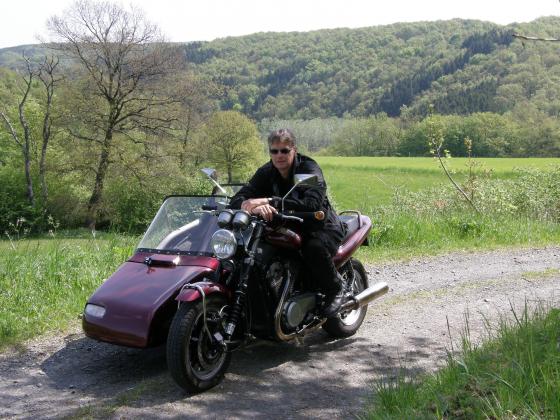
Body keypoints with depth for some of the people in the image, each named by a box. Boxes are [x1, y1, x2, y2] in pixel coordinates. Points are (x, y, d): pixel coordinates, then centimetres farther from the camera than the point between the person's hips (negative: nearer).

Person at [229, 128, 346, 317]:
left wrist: (270, 201, -44)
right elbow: (236, 200, -16)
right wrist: (253, 206, -42)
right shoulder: (266, 172, -4)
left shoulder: (309, 169, -18)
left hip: (321, 226, -4)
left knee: (315, 248, -37)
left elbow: (313, 204, -37)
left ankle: (335, 291, -8)